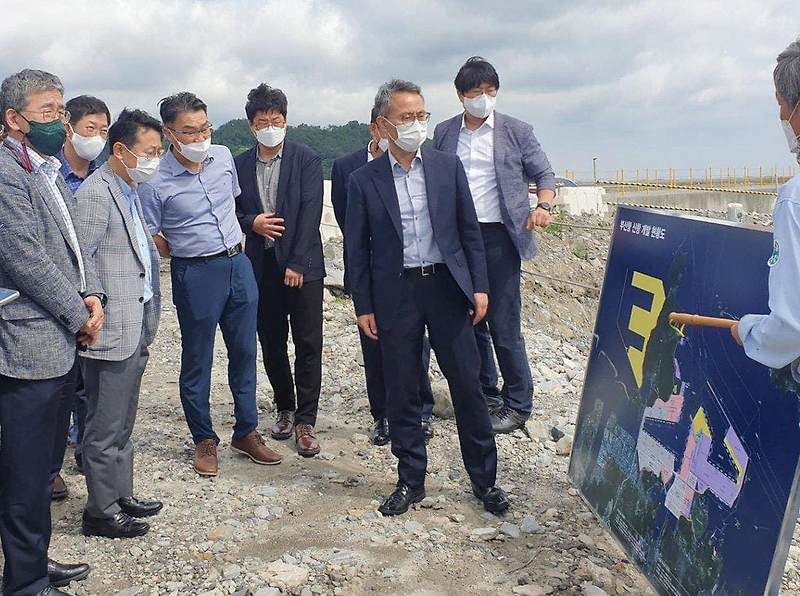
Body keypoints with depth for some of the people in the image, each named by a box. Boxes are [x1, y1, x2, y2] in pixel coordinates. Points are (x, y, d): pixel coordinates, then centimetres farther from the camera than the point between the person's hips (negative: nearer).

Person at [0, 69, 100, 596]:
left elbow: (75, 244, 17)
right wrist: (79, 317, -10)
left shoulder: (50, 172, 15)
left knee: (45, 465, 18)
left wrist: (93, 296, 0)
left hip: (63, 341, 9)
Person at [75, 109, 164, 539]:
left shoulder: (130, 192, 15)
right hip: (111, 333, -9)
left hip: (136, 329, 9)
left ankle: (120, 495, 31)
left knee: (122, 423, 19)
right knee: (105, 427, 3)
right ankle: (101, 510, 16)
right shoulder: (95, 194, -15)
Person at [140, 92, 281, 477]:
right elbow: (150, 237, -6)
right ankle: (204, 440, 24)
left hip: (238, 265, 5)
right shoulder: (155, 182, -14)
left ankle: (246, 432, 26)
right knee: (197, 362, 7)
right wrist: (190, 255, 0)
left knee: (244, 352, 12)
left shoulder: (223, 156, 1)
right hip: (195, 275, -5)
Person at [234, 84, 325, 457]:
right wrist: (252, 223, -11)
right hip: (261, 266, 4)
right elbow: (232, 212, 12)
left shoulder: (307, 160, -3)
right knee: (271, 344, 11)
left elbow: (310, 213, -9)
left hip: (302, 265, -3)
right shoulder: (240, 165, 8)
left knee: (308, 345, -3)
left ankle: (305, 422, 5)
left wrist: (296, 264, -15)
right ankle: (285, 409, 27)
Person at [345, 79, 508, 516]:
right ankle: (410, 480, 22)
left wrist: (479, 286, 1)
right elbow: (357, 249, 3)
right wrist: (363, 307, 0)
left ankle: (484, 479, 19)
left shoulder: (448, 166, 4)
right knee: (401, 393, 7)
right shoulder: (363, 180, 0)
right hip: (395, 295, 0)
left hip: (447, 287, 1)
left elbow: (469, 231, 7)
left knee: (467, 385, 4)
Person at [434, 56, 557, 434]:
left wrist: (542, 206, -14)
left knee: (504, 325, -5)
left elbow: (544, 173, 6)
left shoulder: (516, 131, 4)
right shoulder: (444, 133, 11)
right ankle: (486, 397, 25)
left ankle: (517, 405, 10)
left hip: (498, 237, -3)